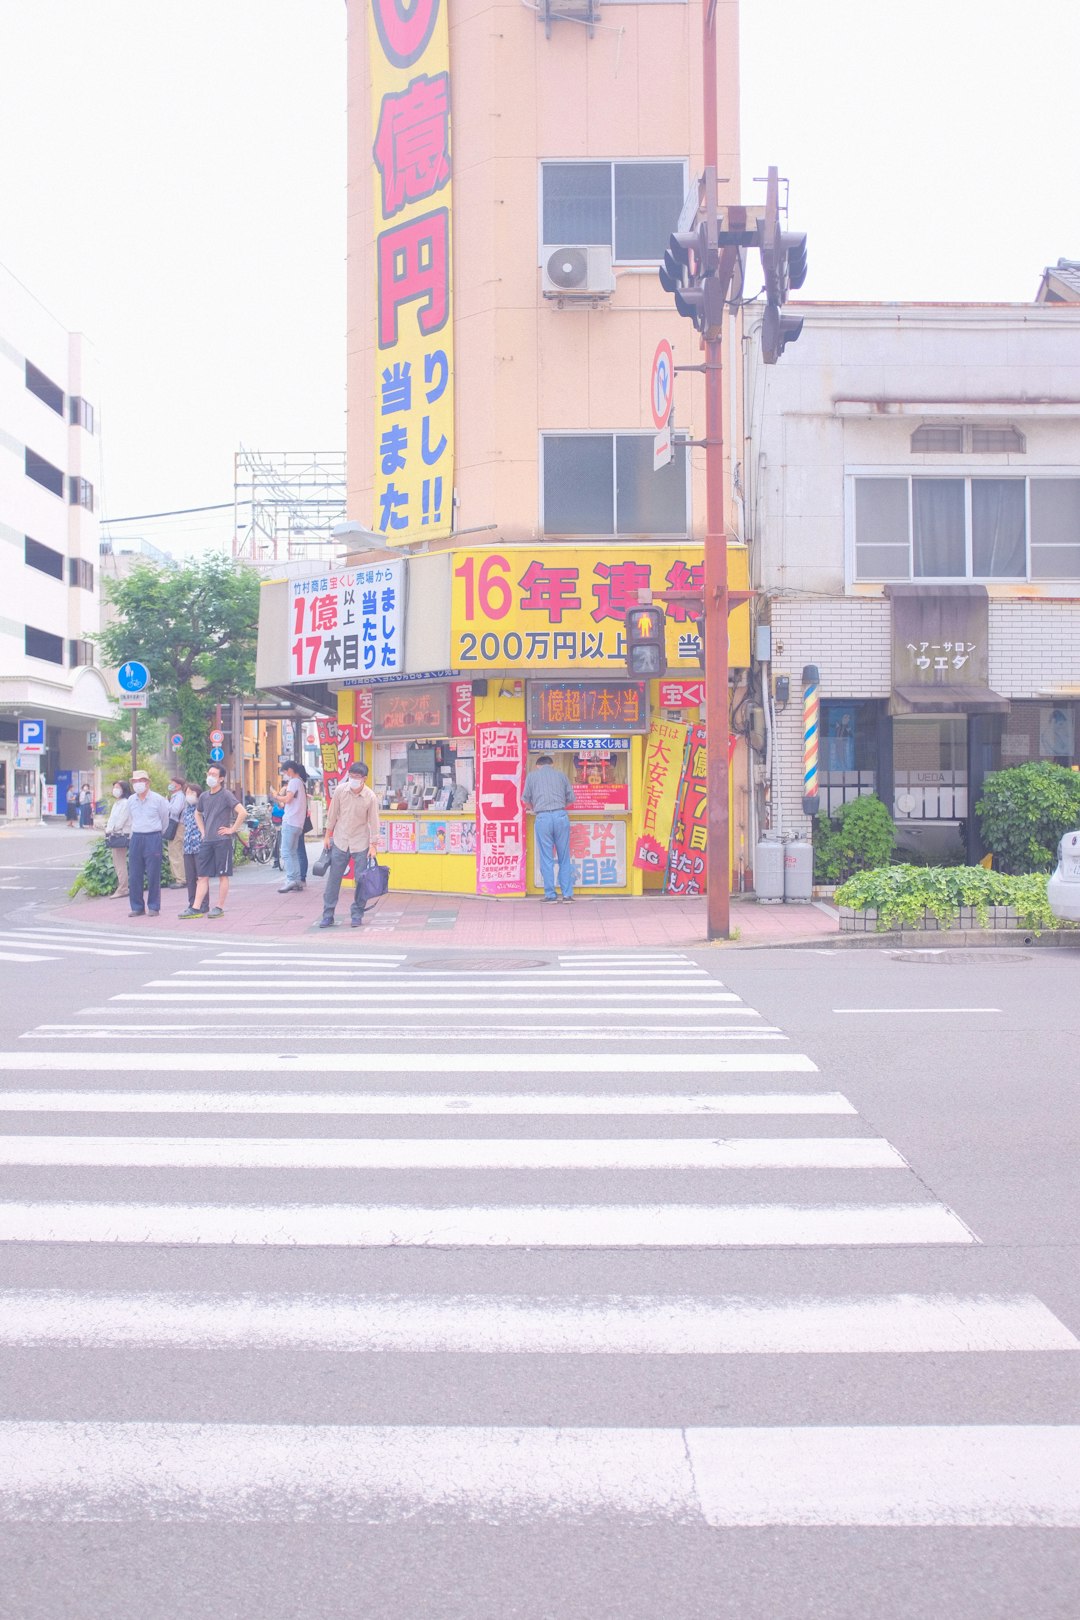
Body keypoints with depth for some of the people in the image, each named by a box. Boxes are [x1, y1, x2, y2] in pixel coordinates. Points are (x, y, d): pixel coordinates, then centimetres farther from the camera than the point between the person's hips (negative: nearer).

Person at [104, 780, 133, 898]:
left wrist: (111, 830, -7)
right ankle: (120, 887, 16)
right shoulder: (117, 803, 20)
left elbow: (121, 821, -15)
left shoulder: (125, 803, -10)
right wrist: (108, 830, 5)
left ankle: (122, 890, -7)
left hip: (120, 836, -10)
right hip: (114, 837, 10)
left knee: (120, 864, -8)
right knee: (117, 863, 11)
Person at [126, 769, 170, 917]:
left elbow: (165, 820, 6)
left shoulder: (157, 799, -5)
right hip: (136, 838, 4)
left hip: (153, 838, -4)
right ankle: (137, 907, 11)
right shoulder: (131, 800, 8)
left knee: (153, 875, -2)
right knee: (134, 875, 3)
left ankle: (153, 907, 6)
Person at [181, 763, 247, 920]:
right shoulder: (204, 796, 12)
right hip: (207, 841, 6)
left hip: (222, 840, -6)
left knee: (222, 875, 2)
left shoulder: (226, 795, -7)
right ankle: (196, 908, 3)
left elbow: (242, 813, -17)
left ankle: (220, 907, 7)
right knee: (203, 876, 4)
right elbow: (197, 814, 31)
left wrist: (232, 829, -13)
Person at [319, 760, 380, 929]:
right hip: (340, 841, 1)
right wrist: (328, 835, 7)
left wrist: (373, 844, -5)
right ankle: (327, 915, 9)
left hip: (361, 843, -1)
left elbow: (373, 821, -5)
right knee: (333, 879, 3)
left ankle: (357, 914, 15)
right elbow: (332, 814, 3)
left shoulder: (370, 797, -13)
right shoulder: (340, 790, -8)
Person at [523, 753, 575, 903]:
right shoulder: (560, 774, 16)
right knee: (564, 858, 7)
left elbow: (526, 798, 17)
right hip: (561, 816, 1)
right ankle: (567, 895, 7)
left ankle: (550, 895, 5)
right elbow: (571, 798, 17)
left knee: (547, 859, 4)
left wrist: (532, 807, 40)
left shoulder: (532, 775, 13)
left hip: (543, 818, -1)